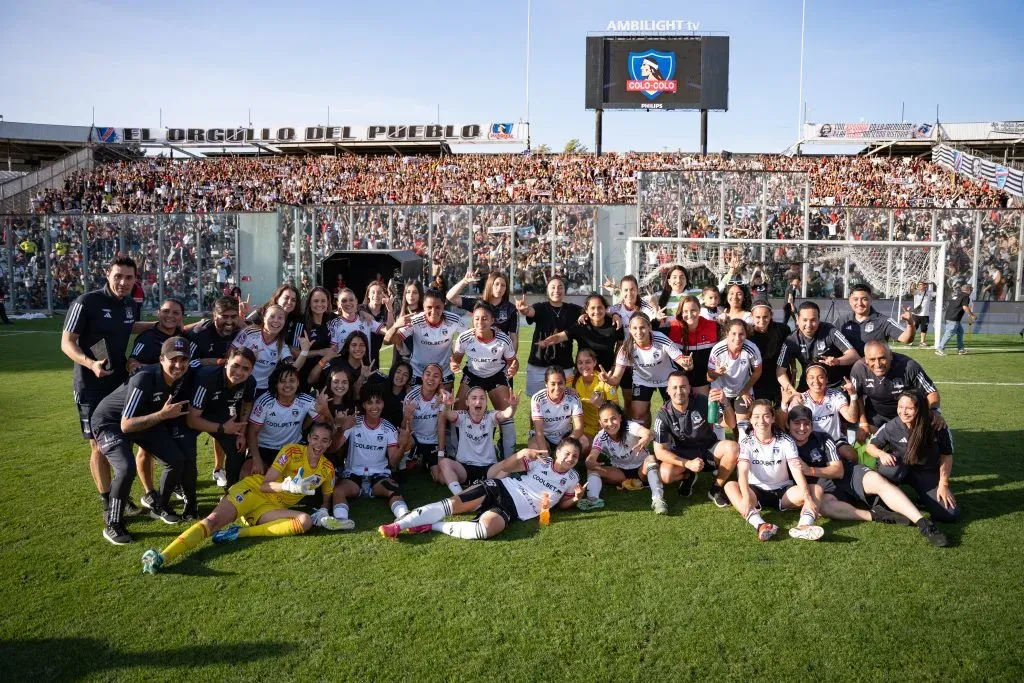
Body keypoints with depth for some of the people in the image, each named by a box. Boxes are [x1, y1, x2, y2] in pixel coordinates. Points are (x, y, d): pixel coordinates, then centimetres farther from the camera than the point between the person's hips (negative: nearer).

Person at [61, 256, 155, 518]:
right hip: (91, 386, -6)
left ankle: (122, 496, 24)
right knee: (99, 446, 0)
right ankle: (107, 503, 10)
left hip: (121, 382, 6)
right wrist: (90, 363, -32)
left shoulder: (128, 304, 5)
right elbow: (67, 343, -15)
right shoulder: (86, 303, -16)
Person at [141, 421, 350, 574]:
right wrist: (289, 486, -31)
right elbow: (265, 484, -12)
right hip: (253, 490, -3)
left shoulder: (327, 468, 3)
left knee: (306, 521, -28)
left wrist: (323, 512, -2)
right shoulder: (292, 451, -8)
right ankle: (162, 557, -40)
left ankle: (238, 533, -31)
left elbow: (327, 497, 20)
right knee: (214, 520, -28)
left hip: (273, 508, 3)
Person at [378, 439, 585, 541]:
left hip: (514, 510, -1)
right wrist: (522, 453, -13)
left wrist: (575, 499, 0)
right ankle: (398, 525, -24)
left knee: (485, 529, -35)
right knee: (452, 503, -21)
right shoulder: (541, 461, 9)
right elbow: (504, 468, 6)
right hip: (501, 489, 1)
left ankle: (432, 527, -22)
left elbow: (562, 503, 23)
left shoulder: (572, 479, 11)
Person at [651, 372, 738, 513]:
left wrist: (726, 404, -41)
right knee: (664, 475, -31)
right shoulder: (663, 415, -17)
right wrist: (688, 463, -29)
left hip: (708, 449, 1)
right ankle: (688, 476, 7)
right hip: (682, 454, -1)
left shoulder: (703, 402, -17)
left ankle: (716, 489, -6)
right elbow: (660, 451, -16)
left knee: (733, 448, -30)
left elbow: (730, 425, -19)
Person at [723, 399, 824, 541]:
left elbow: (797, 470, -17)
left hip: (782, 491, 1)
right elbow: (743, 472, -21)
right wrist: (746, 497, -40)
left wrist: (807, 498, -33)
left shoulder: (786, 441, -4)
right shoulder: (746, 443, -6)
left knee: (815, 488, -23)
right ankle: (760, 525, -52)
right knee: (730, 486, -30)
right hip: (756, 491, -1)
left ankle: (804, 525, -52)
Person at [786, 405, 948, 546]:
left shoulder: (822, 438, -3)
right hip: (827, 489, -1)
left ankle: (922, 523, -37)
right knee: (823, 504, -37)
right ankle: (874, 516, -33)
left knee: (877, 480, -29)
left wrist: (810, 470, -19)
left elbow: (839, 470, -5)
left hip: (850, 474, 1)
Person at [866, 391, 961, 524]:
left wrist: (943, 484, -8)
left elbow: (946, 457, -5)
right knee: (891, 468, -39)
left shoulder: (937, 427, -18)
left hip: (927, 473, 1)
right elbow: (870, 445, -4)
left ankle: (925, 499, 18)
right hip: (899, 469, -1)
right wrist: (882, 454, -26)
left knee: (951, 515, -15)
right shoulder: (891, 426, -18)